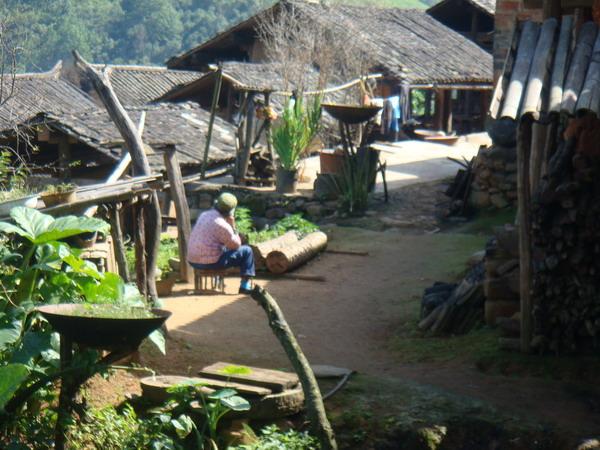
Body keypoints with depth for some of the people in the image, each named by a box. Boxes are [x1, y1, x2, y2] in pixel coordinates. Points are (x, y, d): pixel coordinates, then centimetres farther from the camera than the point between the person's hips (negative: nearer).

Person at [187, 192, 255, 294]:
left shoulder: (204, 215, 7)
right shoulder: (222, 225, -19)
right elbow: (236, 245, -7)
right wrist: (233, 226, -3)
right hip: (210, 262, -8)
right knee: (247, 251, 5)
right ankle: (246, 285, 5)